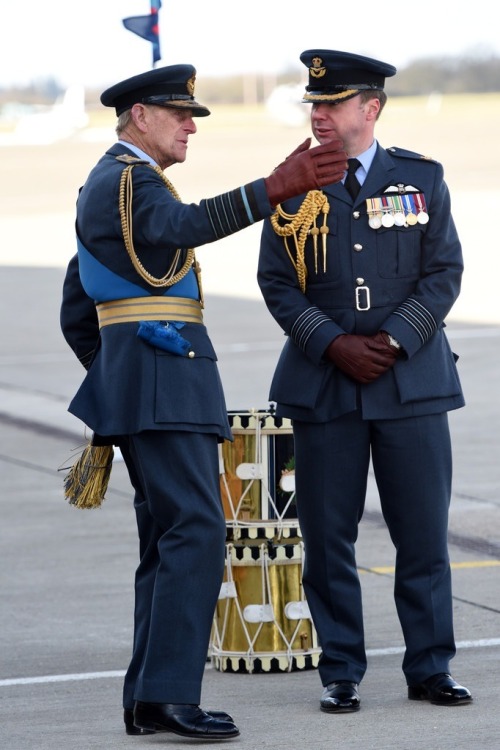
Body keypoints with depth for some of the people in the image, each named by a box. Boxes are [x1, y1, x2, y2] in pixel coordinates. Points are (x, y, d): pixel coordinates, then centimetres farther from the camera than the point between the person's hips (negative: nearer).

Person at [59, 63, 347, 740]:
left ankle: (148, 701, 8)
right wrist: (277, 188, -43)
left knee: (170, 537, 9)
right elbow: (183, 226, -32)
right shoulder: (129, 178, -9)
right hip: (163, 369, -11)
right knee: (197, 530, -16)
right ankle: (169, 693, -20)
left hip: (129, 378, 11)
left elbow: (75, 315, 26)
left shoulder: (100, 189, 23)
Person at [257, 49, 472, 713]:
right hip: (323, 385, 0)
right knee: (328, 536, 1)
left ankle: (430, 668, 11)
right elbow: (278, 283, 2)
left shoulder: (422, 179, 5)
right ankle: (341, 675, 10)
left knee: (424, 532, 1)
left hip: (412, 379, 0)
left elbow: (444, 273, 2)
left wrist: (394, 341, -11)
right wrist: (333, 345, -11)